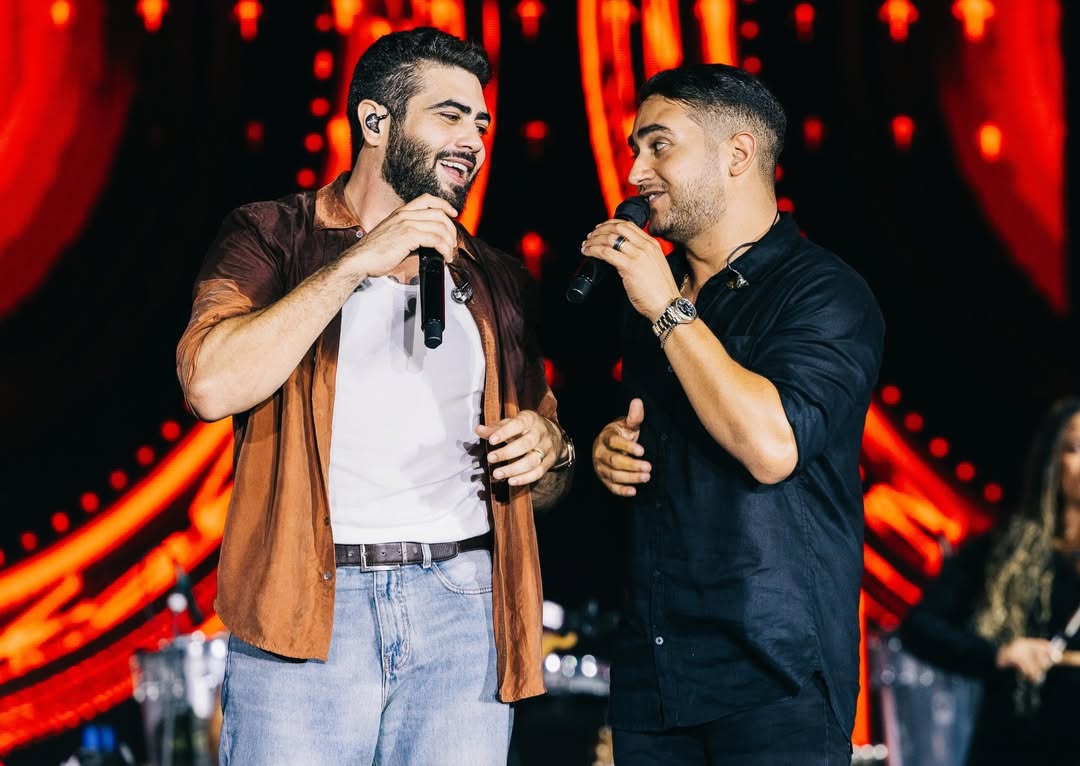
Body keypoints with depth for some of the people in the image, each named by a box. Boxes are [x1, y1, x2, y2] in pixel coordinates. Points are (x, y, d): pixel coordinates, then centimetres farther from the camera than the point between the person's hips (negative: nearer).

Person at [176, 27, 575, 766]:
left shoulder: (498, 282, 18)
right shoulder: (273, 235, 6)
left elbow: (542, 487, 24)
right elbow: (212, 383, -13)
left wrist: (551, 449, 0)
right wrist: (357, 262, -11)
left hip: (464, 604, 4)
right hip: (308, 606, -3)